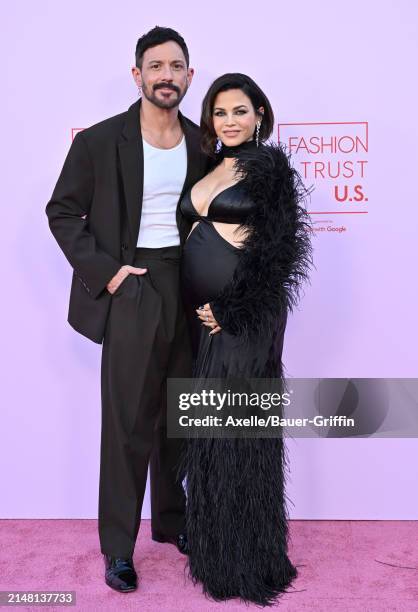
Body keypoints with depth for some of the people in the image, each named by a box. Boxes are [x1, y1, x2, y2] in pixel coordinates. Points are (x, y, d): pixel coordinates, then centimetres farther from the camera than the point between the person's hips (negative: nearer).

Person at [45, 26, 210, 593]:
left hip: (188, 287, 5)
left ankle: (171, 521, 31)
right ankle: (118, 546, 12)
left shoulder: (202, 143, 6)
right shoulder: (100, 140, -5)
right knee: (128, 422, -1)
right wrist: (104, 270, -11)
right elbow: (62, 211, -2)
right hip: (132, 287, -4)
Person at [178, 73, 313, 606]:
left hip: (246, 314, -7)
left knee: (237, 427, 0)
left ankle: (245, 560, 17)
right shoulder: (205, 167, 14)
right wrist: (201, 311, 7)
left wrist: (233, 312, -16)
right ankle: (215, 545, 29)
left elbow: (280, 247, -13)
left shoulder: (271, 166, -6)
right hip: (203, 313, 7)